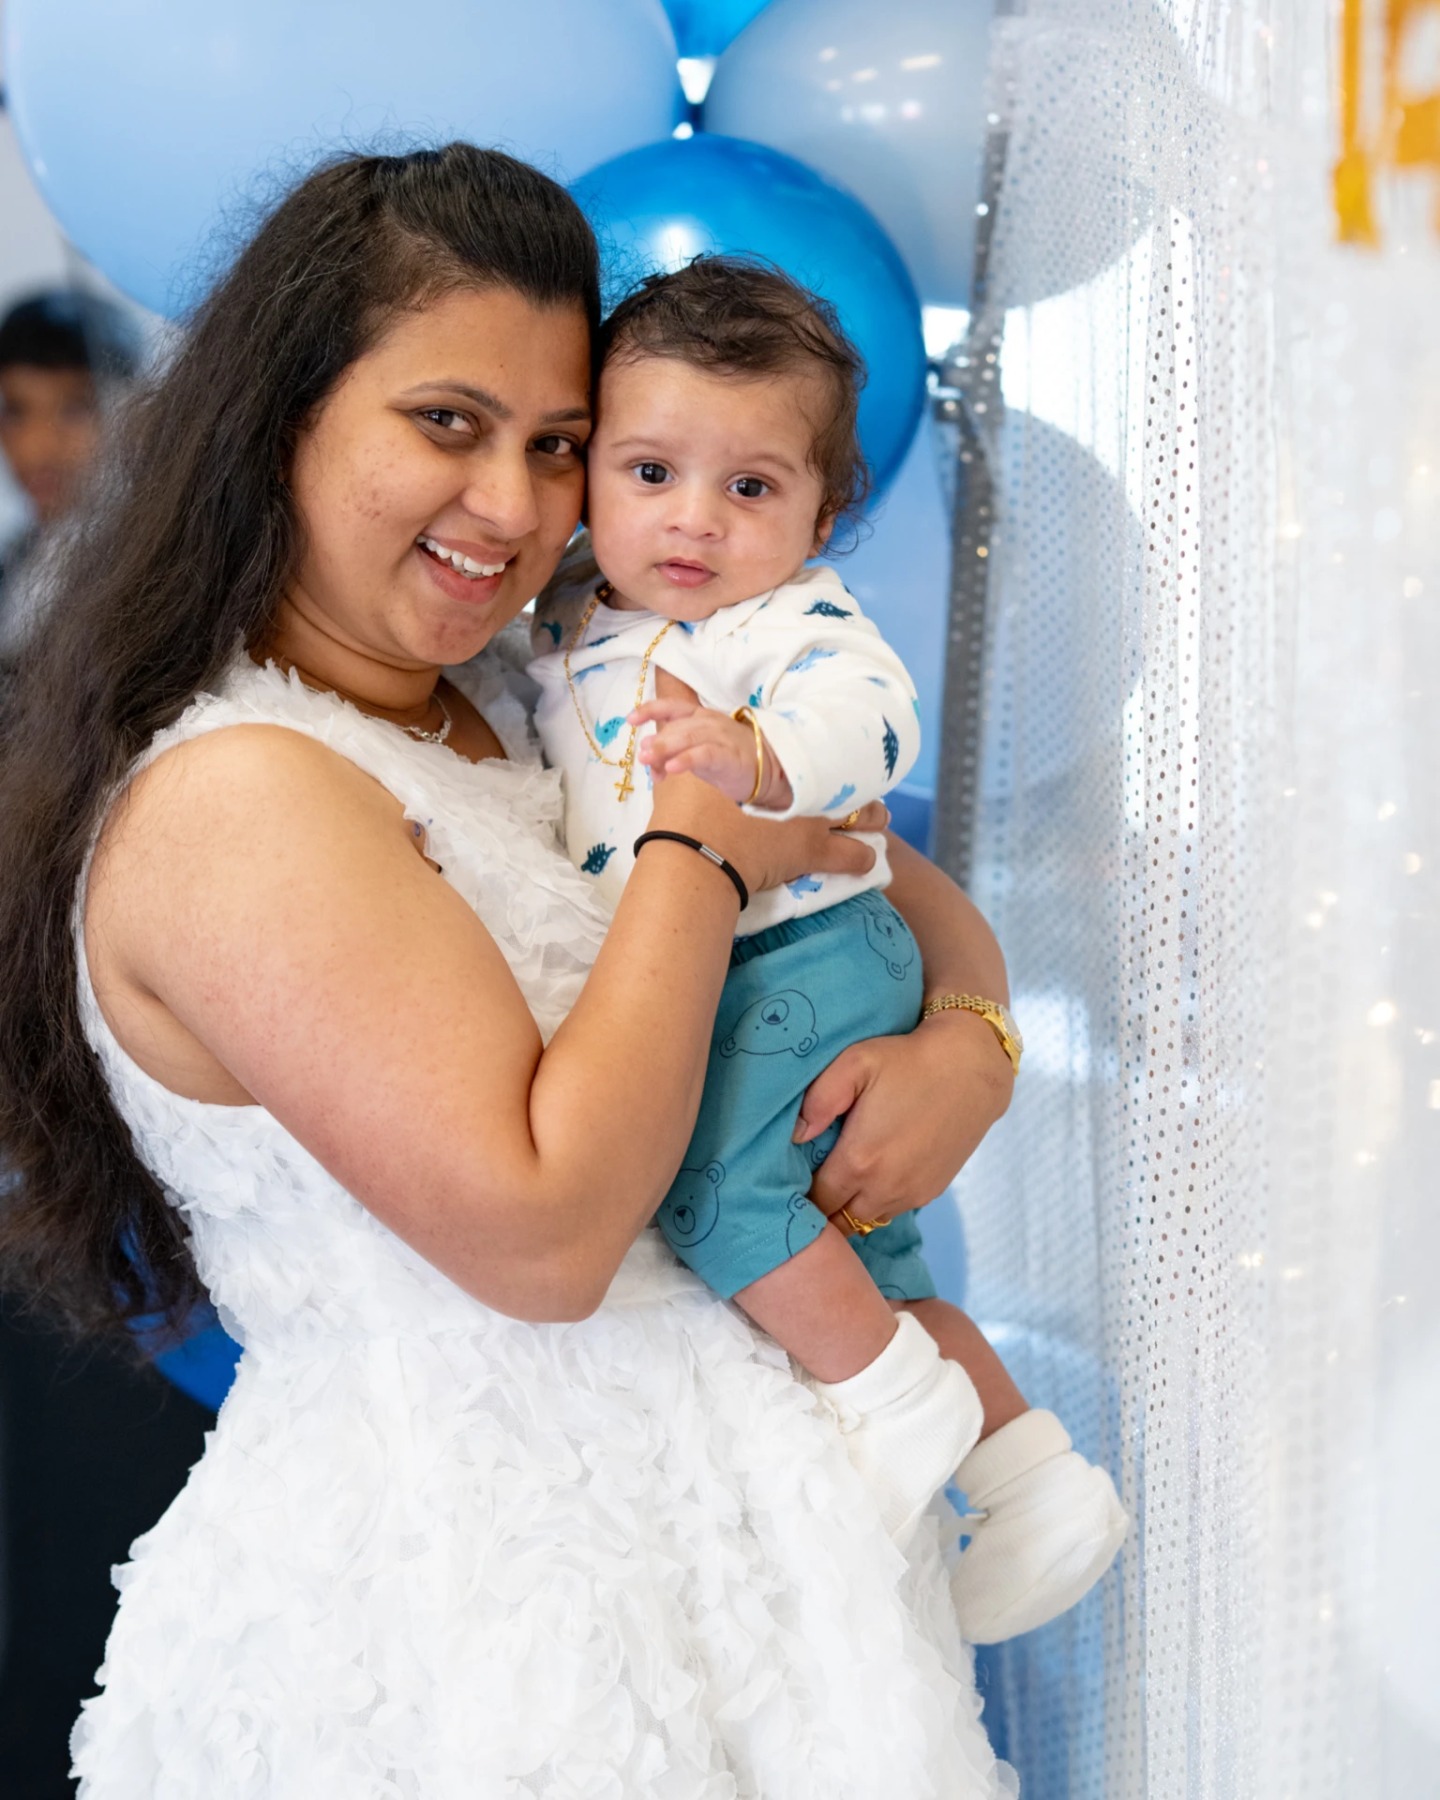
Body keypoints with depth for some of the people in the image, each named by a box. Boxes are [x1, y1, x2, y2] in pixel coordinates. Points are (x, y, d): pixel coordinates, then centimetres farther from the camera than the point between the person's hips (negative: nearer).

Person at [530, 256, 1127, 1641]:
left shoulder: (796, 617, -12)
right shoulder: (568, 611, 9)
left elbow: (866, 709, -32)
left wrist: (757, 757, -49)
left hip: (807, 956, -8)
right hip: (699, 990, 8)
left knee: (714, 1177, -27)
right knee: (854, 1263, 13)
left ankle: (902, 1396, -8)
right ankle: (1027, 1468, 25)